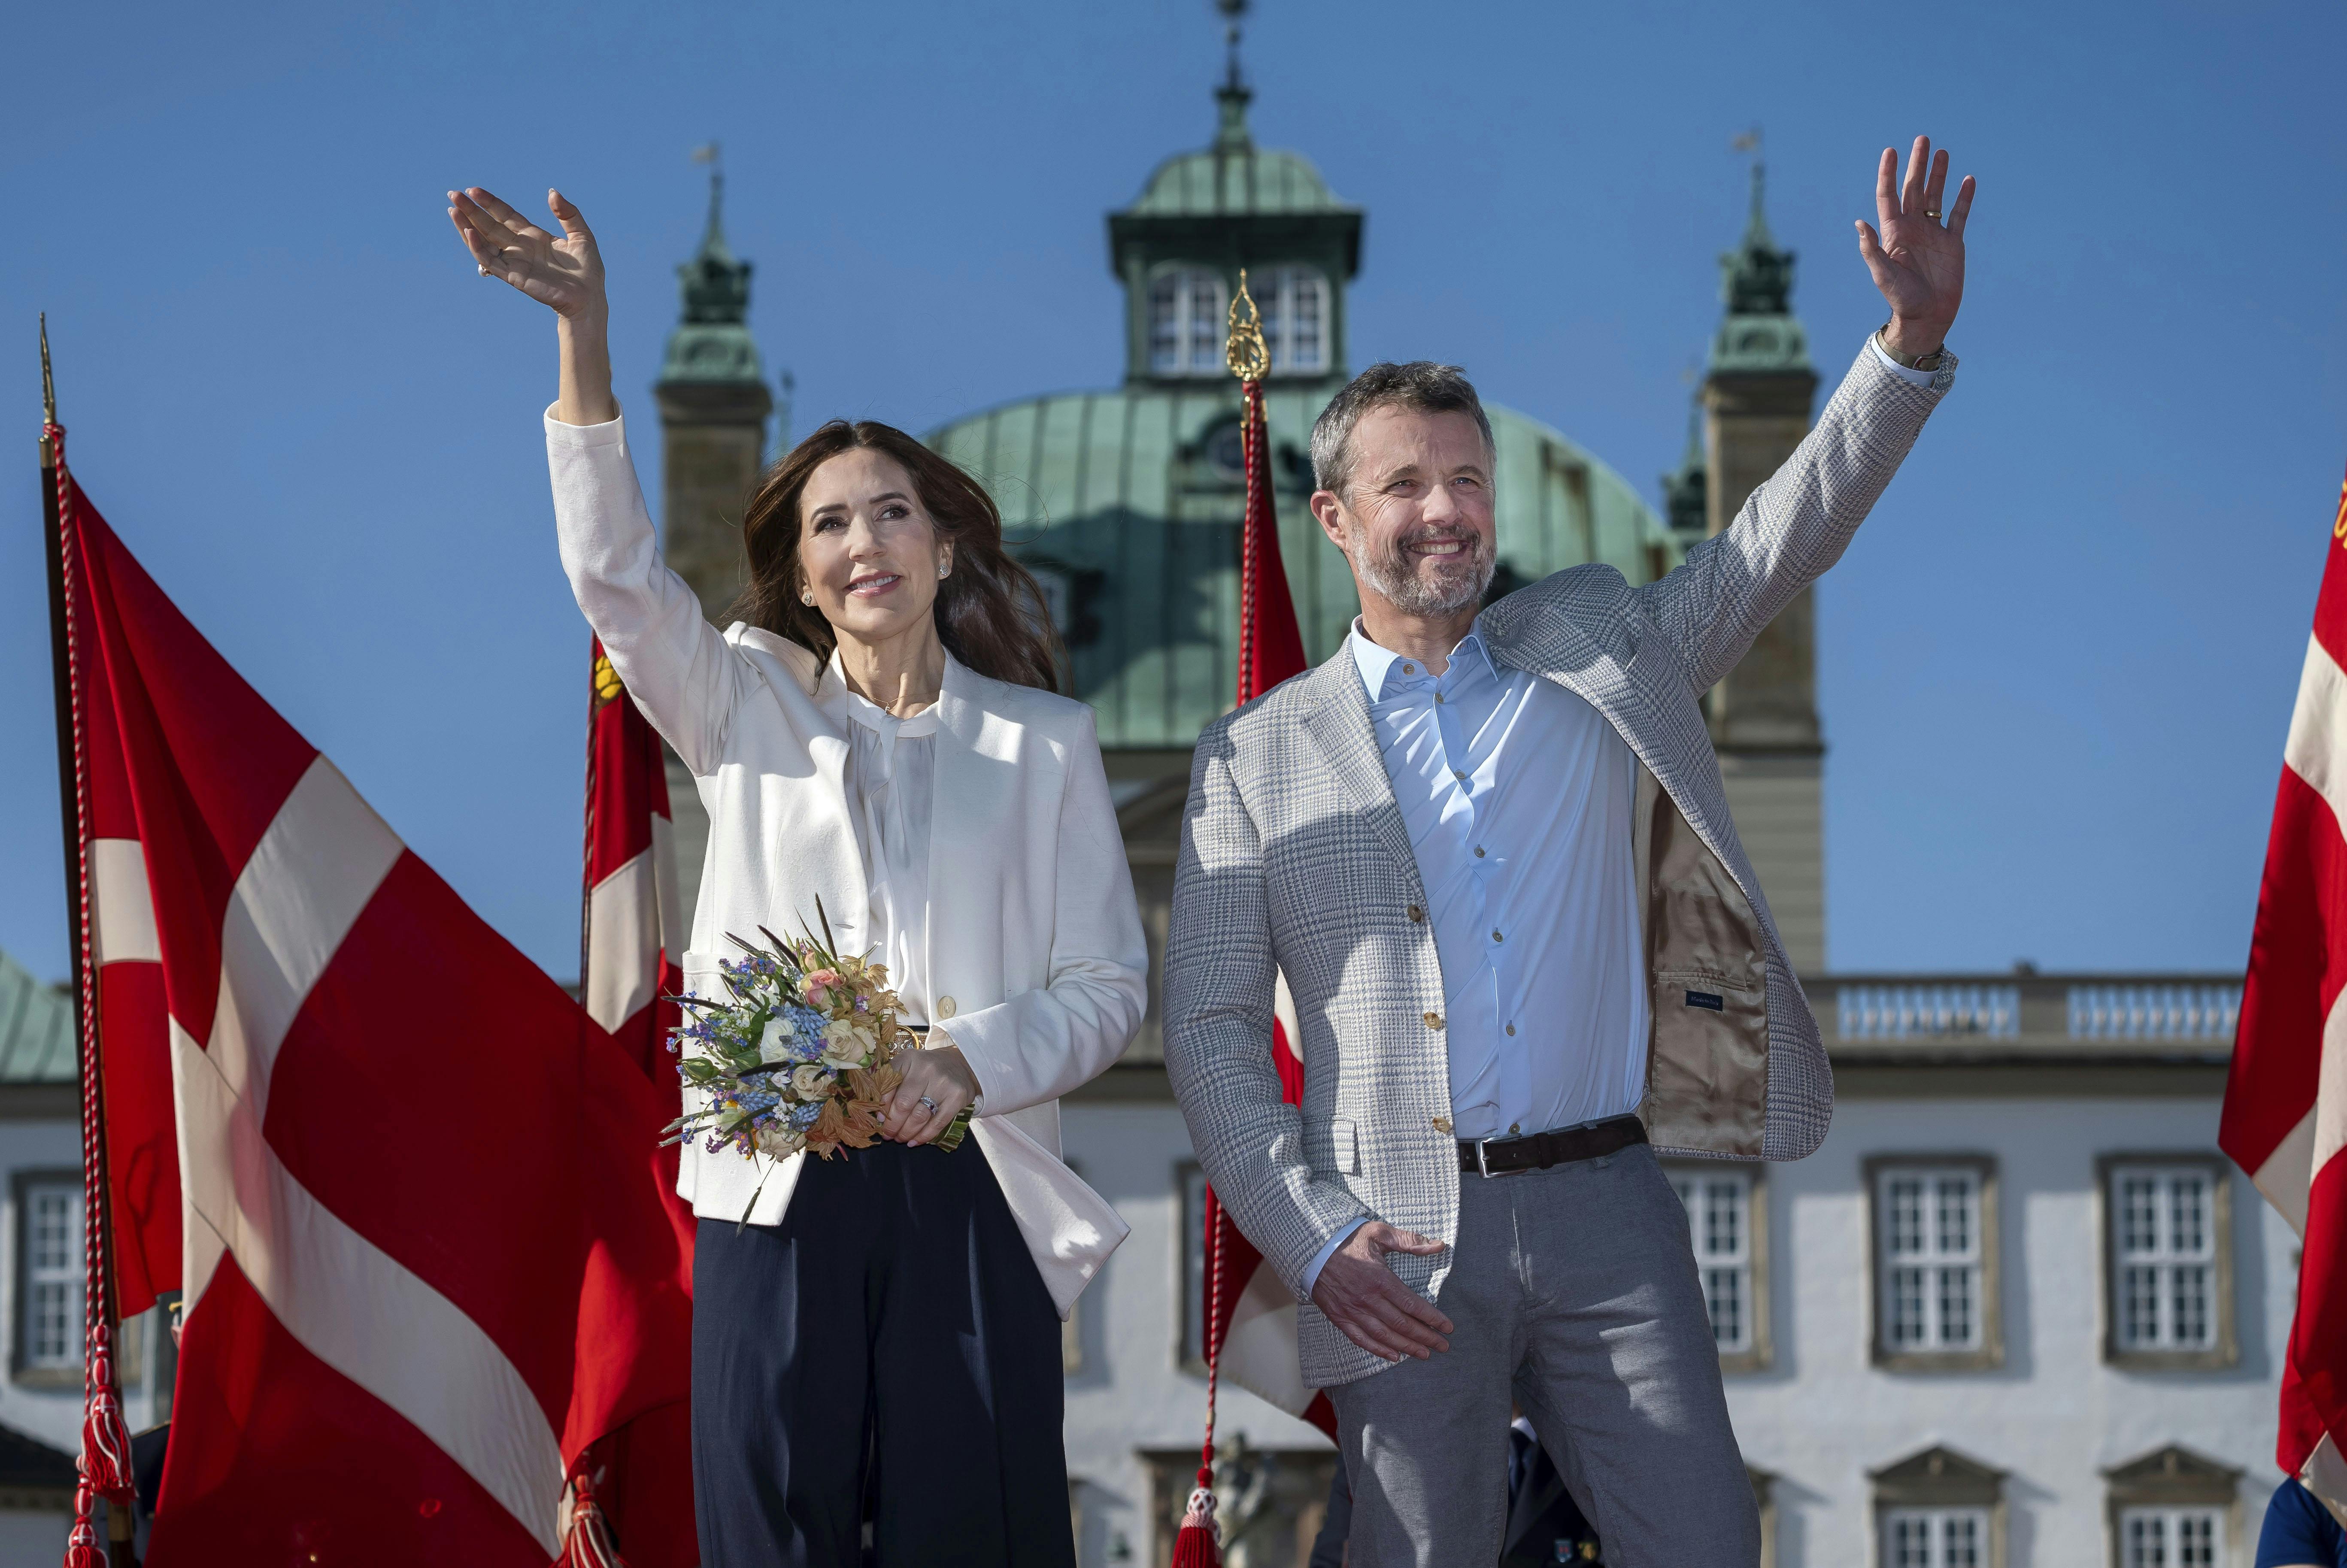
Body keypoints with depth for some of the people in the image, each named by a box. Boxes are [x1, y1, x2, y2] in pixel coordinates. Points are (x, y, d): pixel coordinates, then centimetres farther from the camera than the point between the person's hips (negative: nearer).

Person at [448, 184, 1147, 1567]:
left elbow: (1111, 984, 8)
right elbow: (617, 575, -5)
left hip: (971, 1196, 0)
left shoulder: (1045, 742, 13)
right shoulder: (750, 705, 13)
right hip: (778, 1191, 0)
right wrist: (585, 340, -18)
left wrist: (970, 1061, -12)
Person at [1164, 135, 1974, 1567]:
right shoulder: (1260, 756, 8)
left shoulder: (1600, 653, 14)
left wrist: (1912, 343, -7)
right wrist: (1312, 1235, -7)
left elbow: (1787, 536, 8)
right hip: (1403, 1247, -1)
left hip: (1607, 1211, 1)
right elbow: (1210, 1027, 6)